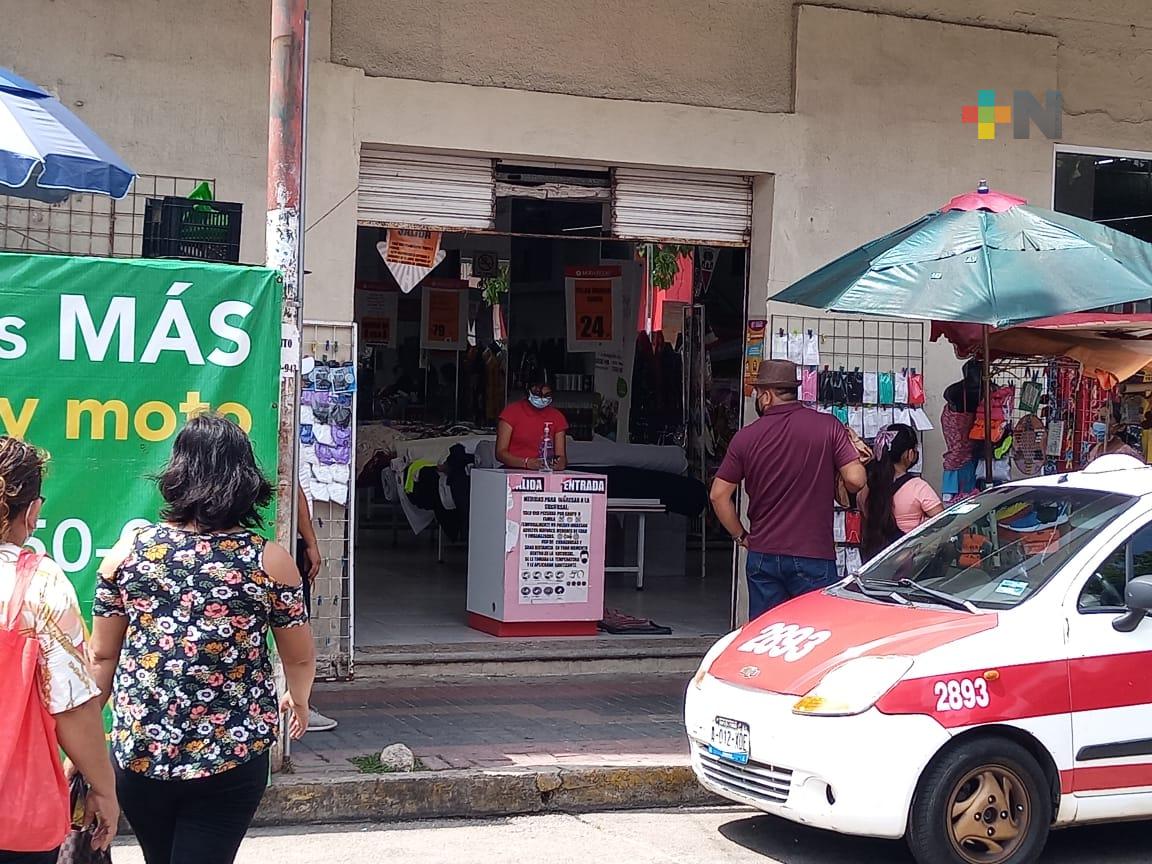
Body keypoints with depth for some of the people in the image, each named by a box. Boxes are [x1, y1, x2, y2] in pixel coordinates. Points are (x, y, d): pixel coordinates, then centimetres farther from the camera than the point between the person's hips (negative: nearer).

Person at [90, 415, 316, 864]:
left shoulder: (129, 549, -5)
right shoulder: (270, 561, -9)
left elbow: (102, 656, 1)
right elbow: (300, 659, 2)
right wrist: (298, 700, 24)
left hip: (139, 752, 2)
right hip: (233, 758, -2)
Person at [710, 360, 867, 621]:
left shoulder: (745, 437, 1)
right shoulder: (828, 426, -5)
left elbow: (719, 495, 3)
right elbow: (855, 480, -10)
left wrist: (741, 536, 15)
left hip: (762, 556, 2)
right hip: (814, 556, -2)